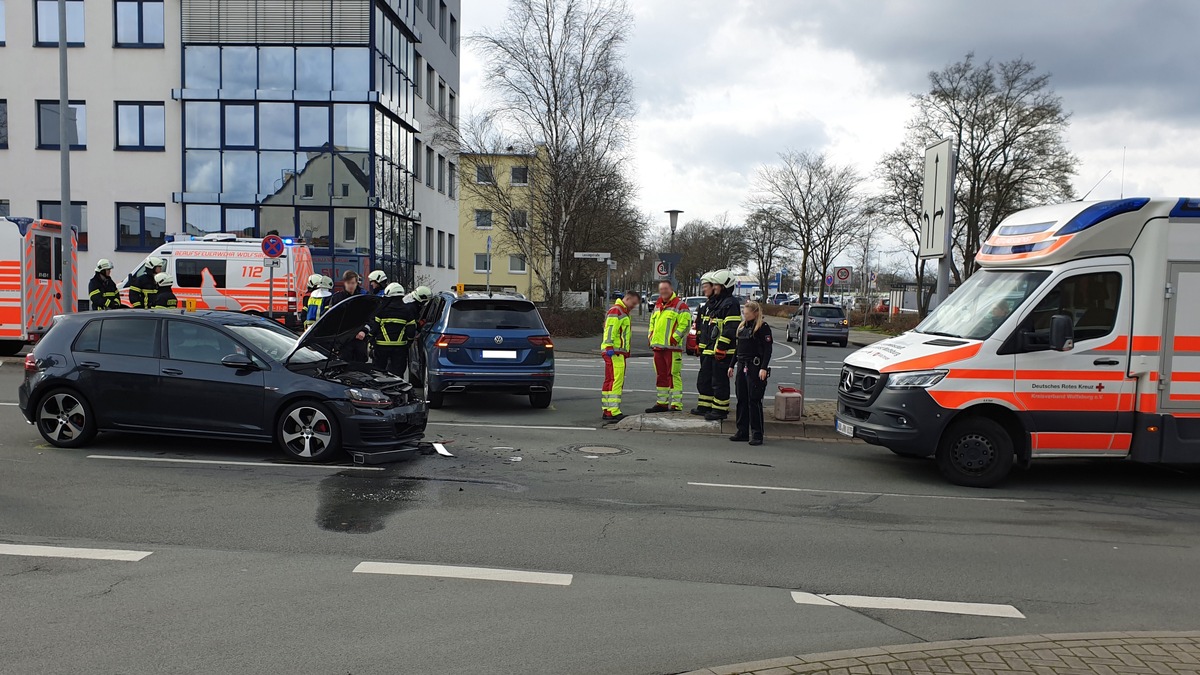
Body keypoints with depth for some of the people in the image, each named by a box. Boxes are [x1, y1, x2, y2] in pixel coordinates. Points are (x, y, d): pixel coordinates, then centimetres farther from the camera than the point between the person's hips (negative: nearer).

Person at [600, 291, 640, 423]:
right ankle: (613, 412, -18)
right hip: (614, 352, -11)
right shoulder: (616, 310, -9)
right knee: (616, 381, -15)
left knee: (610, 381, 12)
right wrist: (610, 347, -28)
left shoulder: (623, 312, 25)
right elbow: (610, 329, -20)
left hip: (618, 352, 11)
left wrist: (625, 352, 27)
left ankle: (607, 411, 17)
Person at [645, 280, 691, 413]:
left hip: (673, 347, -8)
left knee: (674, 375, -8)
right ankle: (662, 403, 23)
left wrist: (674, 338, -18)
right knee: (661, 375, 14)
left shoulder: (680, 306, -6)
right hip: (658, 346, 8)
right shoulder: (657, 305, 19)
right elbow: (652, 323, 29)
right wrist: (651, 337, 15)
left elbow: (685, 324, -13)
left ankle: (676, 404, -5)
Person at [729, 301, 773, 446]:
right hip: (742, 366, 7)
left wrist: (764, 368, -20)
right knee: (741, 400, 9)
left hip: (755, 367, -7)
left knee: (754, 401, -5)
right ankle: (742, 431, 17)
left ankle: (757, 434, 1)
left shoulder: (763, 327, -8)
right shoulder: (742, 326, 15)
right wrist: (732, 365, 19)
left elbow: (768, 349, -12)